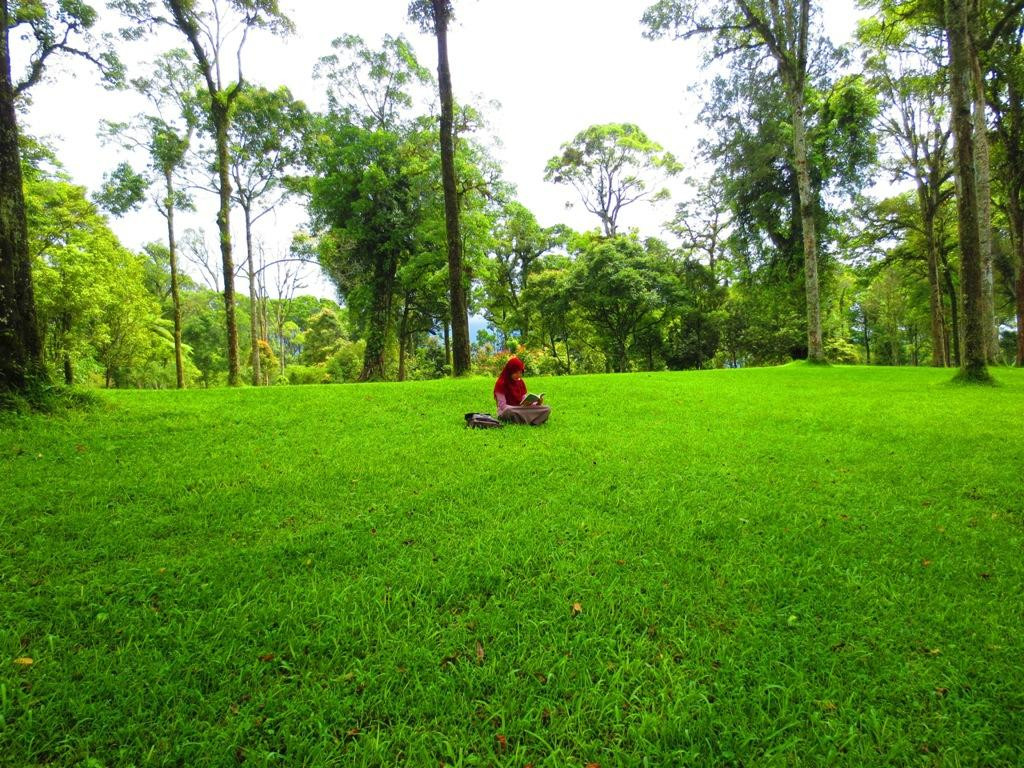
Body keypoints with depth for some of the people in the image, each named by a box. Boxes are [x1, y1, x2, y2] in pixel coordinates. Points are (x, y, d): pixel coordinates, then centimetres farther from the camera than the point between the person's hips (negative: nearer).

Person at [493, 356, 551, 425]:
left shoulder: (521, 383, 12)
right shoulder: (501, 384, -7)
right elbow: (503, 406, -15)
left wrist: (537, 403, -11)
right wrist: (520, 407, -29)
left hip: (521, 412, 6)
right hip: (506, 413, -6)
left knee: (546, 409, -16)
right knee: (509, 411, -43)